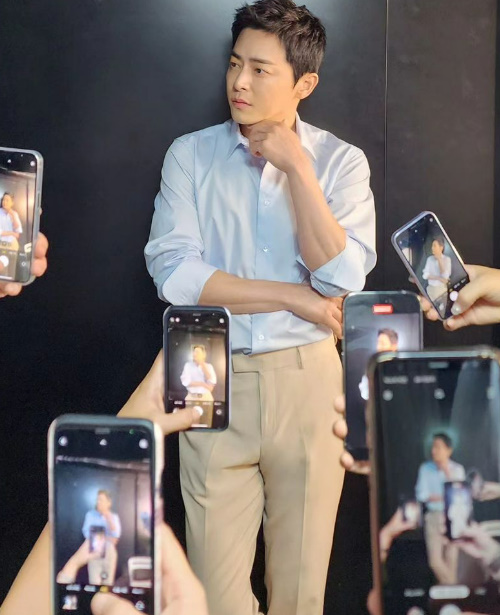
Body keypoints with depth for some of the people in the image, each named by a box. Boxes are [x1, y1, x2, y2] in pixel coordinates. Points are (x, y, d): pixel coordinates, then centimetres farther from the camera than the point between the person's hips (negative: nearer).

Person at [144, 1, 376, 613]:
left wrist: (295, 166, -14)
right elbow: (173, 273, -13)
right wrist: (298, 298, -12)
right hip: (215, 380, 0)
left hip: (307, 380, 0)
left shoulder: (340, 161, 0)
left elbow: (342, 278, -13)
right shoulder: (190, 154, 0)